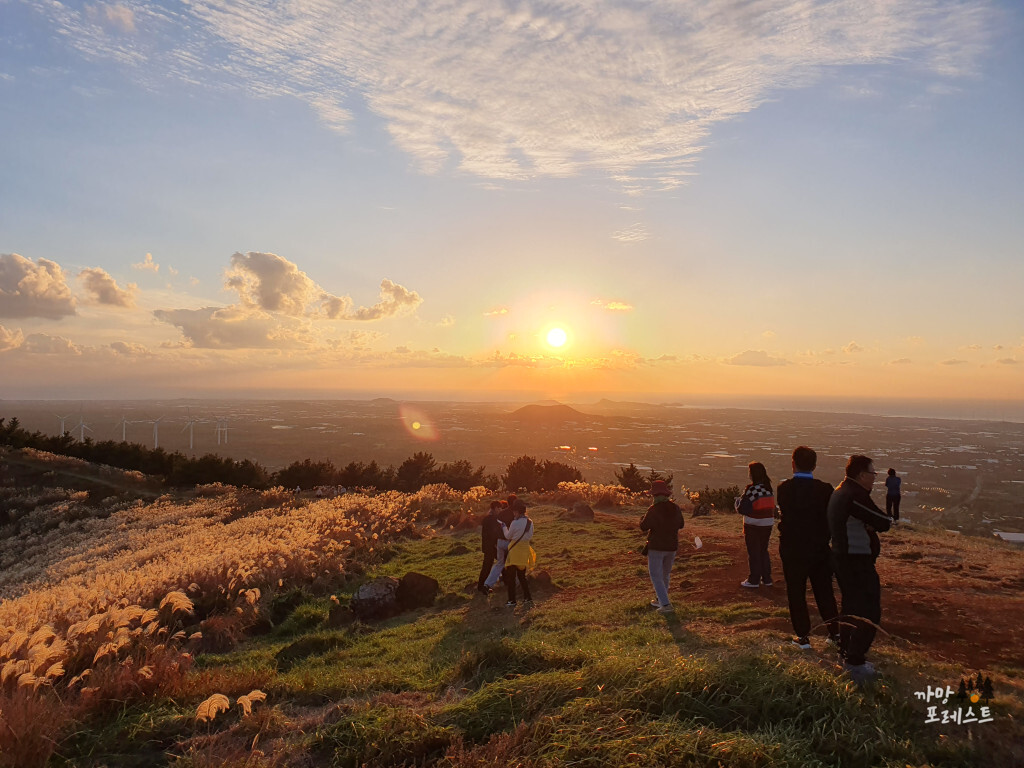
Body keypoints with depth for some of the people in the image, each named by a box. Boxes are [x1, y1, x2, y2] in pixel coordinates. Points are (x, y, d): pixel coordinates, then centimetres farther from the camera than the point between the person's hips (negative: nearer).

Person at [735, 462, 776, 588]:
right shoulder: (768, 488, 2)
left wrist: (738, 500, 1)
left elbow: (742, 509, -20)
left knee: (753, 553, 4)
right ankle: (766, 578, 24)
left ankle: (754, 580, 11)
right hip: (767, 524, 7)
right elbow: (772, 506, 11)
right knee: (763, 551, 18)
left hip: (753, 526, -7)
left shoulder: (751, 490, -20)